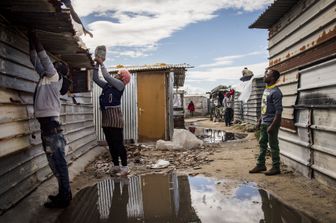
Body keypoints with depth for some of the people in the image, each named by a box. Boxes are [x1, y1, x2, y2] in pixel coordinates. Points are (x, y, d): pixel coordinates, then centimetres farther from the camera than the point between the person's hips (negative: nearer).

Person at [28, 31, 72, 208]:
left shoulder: (55, 76, -3)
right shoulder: (45, 76, 19)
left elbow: (43, 56, -9)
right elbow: (35, 60, 26)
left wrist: (34, 38, 1)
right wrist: (31, 41, 24)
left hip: (51, 124, -9)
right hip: (46, 124, 9)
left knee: (58, 161, -5)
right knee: (55, 162, 12)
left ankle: (64, 198, 2)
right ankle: (64, 193, 21)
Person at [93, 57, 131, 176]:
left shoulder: (120, 85, -3)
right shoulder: (107, 85, 18)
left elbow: (107, 76, -12)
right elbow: (95, 78, 19)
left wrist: (102, 63, -2)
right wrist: (96, 64, 12)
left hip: (115, 117, -7)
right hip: (106, 117, 8)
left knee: (118, 143, -5)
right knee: (111, 144, 11)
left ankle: (124, 167, 2)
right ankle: (116, 166, 20)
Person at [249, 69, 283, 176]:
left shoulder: (275, 92, -17)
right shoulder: (266, 89, 12)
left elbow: (279, 111, -20)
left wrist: (272, 126, -22)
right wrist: (260, 120, 17)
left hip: (271, 123, -9)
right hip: (264, 123, 9)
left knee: (273, 145, 2)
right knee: (262, 144, 14)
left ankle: (276, 167, 15)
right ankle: (260, 165, 24)